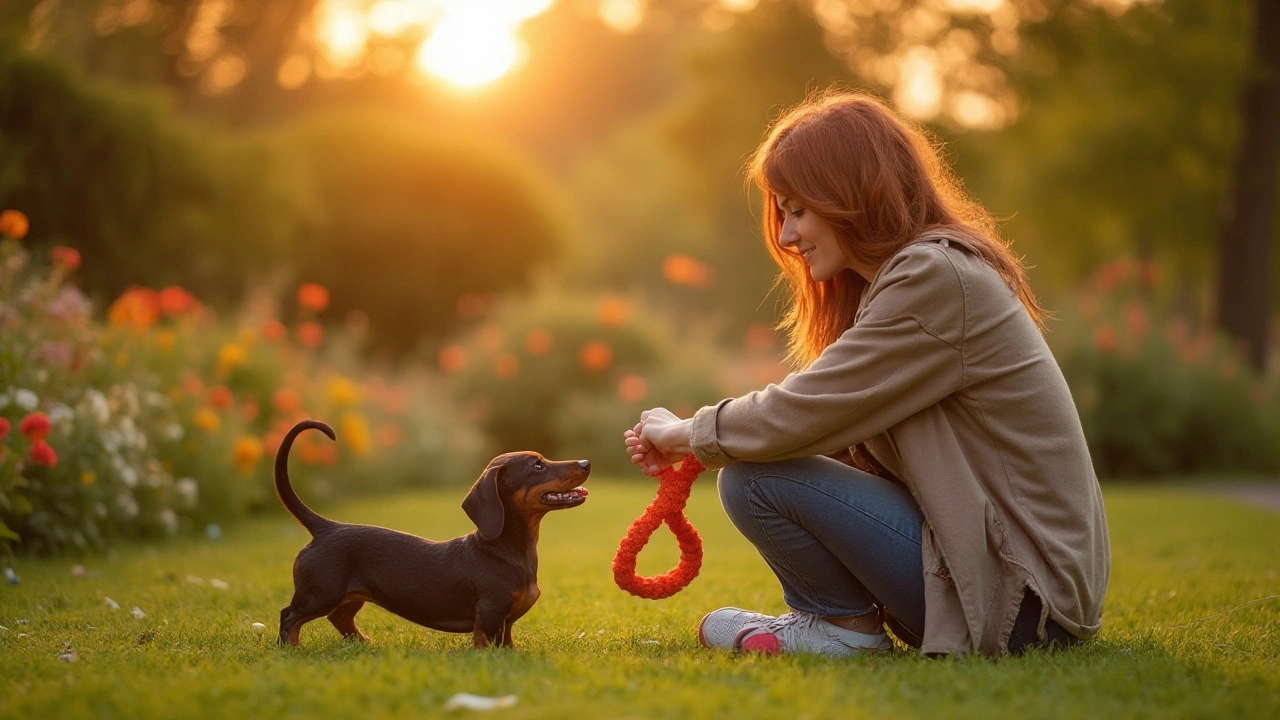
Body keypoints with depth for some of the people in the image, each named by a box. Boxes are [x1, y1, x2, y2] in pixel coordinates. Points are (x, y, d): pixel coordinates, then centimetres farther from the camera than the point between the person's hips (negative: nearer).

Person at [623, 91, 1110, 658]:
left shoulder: (935, 278, -17)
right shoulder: (915, 272, 14)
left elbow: (799, 415, -18)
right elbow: (824, 430, 12)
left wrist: (687, 432, -1)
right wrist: (691, 448, 2)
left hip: (1018, 592, -10)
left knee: (753, 481, -15)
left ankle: (842, 626, 4)